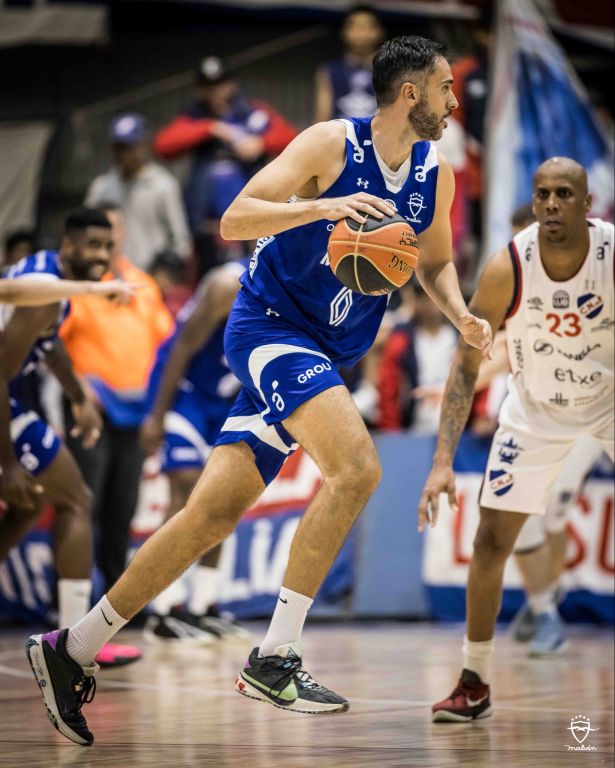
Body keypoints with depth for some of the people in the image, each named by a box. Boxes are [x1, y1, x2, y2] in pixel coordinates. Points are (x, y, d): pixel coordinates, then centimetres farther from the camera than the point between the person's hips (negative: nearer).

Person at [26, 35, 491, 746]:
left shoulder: (435, 173, 8)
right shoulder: (332, 144, -12)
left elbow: (434, 263, 23)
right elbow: (233, 219, -17)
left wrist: (460, 315, 2)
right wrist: (322, 206, -32)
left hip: (321, 353, 7)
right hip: (270, 324, -7)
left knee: (213, 513, 3)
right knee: (356, 467, -27)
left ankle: (72, 649, 12)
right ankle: (273, 659, -23)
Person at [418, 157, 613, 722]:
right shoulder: (507, 269, -25)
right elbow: (467, 364, -18)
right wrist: (443, 461, -25)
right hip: (537, 409, 0)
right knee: (492, 537, -2)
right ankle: (474, 684, 11)